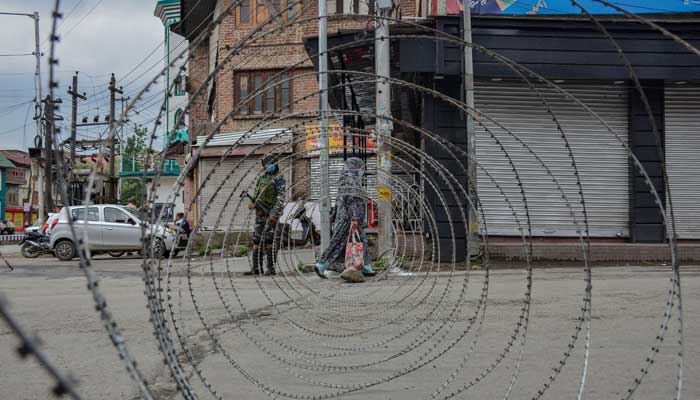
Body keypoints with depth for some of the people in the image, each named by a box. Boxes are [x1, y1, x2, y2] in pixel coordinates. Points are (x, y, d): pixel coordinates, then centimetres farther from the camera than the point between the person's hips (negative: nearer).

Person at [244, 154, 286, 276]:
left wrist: (274, 214, -21)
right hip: (260, 213, 7)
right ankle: (256, 267, 10)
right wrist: (253, 203, 1)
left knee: (268, 240, -11)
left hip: (271, 213, -7)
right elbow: (257, 194, 23)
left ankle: (270, 268, -7)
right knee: (256, 240, 6)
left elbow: (280, 198, -13)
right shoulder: (262, 178, 17)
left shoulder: (279, 179, -4)